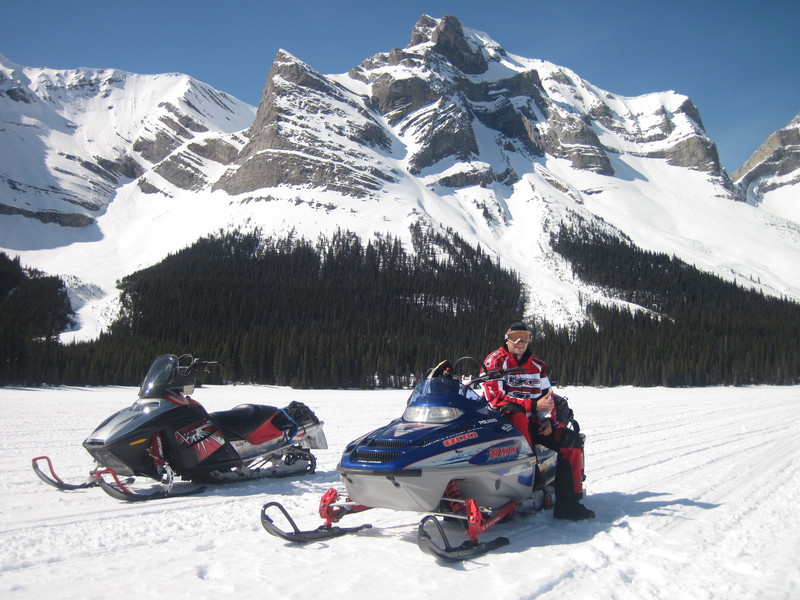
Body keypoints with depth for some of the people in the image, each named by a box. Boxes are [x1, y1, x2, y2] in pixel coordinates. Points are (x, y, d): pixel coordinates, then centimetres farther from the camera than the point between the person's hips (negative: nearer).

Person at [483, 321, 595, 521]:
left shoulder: (538, 365, 15)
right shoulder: (495, 360, -3)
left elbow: (548, 395, 18)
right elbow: (495, 398, -14)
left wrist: (548, 419, -5)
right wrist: (534, 406, -18)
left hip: (533, 420, 6)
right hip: (504, 419, -6)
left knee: (572, 440, -10)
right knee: (516, 414, -40)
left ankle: (568, 502, -10)